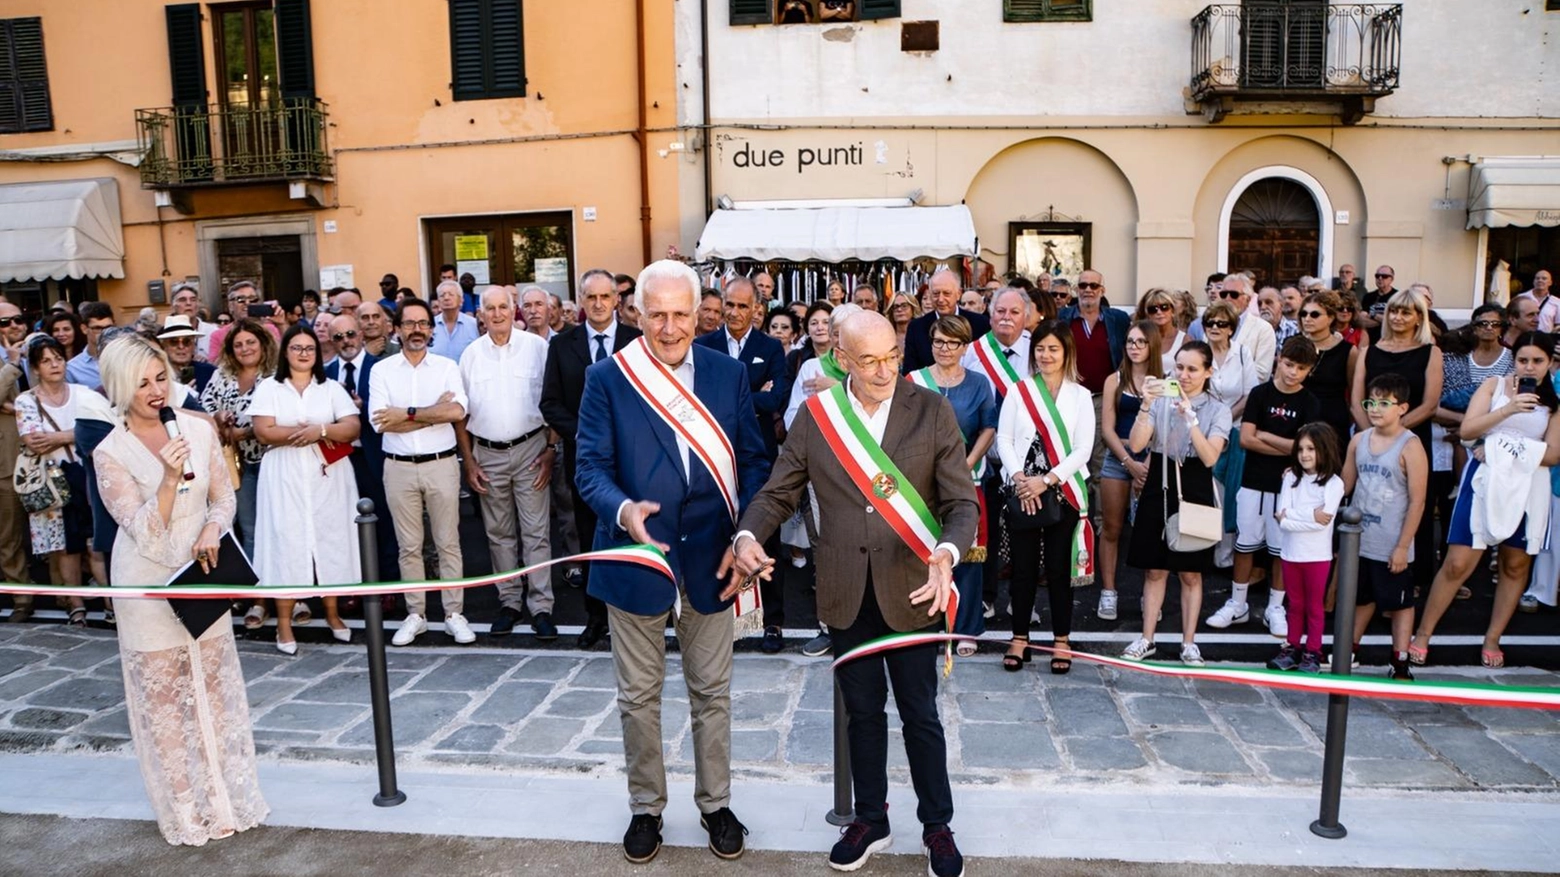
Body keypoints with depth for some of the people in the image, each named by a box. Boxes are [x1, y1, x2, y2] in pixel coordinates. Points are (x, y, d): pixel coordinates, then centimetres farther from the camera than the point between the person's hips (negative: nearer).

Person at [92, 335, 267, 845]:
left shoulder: (198, 429, -3)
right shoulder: (110, 453, -12)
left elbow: (224, 498, 6)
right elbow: (145, 533, -16)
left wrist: (212, 530, -14)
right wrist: (170, 478, -29)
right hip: (149, 583, -3)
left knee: (216, 687, 12)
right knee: (163, 699, 6)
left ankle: (229, 796, 27)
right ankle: (186, 811, 22)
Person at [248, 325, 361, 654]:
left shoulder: (332, 388, 9)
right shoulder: (268, 388, 5)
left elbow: (353, 428, -3)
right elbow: (263, 432, -8)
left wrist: (321, 430, -18)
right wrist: (304, 433, -12)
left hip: (328, 476, 2)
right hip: (285, 477, -1)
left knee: (330, 540, 5)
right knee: (286, 544, -3)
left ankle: (333, 614, 17)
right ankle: (284, 623, 3)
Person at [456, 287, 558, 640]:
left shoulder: (537, 347, -4)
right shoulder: (471, 354, 4)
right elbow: (460, 412, 7)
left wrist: (551, 450, -7)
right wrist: (468, 461, 3)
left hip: (530, 449, -3)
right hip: (487, 454, 3)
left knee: (536, 532, -1)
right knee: (499, 534, 12)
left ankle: (541, 607, 5)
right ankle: (509, 601, 23)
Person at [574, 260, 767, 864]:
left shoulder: (729, 374, 0)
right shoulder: (606, 378, -5)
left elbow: (752, 462, 3)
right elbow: (592, 466, -8)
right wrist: (623, 510, -29)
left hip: (711, 560, 1)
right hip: (636, 559, -1)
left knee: (712, 692, 15)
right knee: (639, 696, 14)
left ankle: (715, 803, 35)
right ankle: (646, 807, 34)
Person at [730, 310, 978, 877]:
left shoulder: (933, 412, -7)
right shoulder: (815, 415, -2)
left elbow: (962, 503, -8)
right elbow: (777, 493, 2)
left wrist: (947, 553, -28)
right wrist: (748, 535, -18)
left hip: (911, 589, -2)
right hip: (845, 592, 2)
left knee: (920, 714, 12)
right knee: (862, 712, 17)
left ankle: (937, 826, 32)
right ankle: (870, 819, 36)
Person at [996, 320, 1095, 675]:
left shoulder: (1080, 395, 3)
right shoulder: (1018, 391, 5)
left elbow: (1083, 448, -3)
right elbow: (1004, 439, 1)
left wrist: (1046, 480, -13)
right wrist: (1019, 478, -13)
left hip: (1063, 492, -1)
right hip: (1021, 492, 1)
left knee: (1059, 567, 4)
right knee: (1023, 566, 6)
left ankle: (1062, 641, 15)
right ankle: (1019, 638, 16)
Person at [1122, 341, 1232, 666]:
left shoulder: (1218, 410, 0)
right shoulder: (1161, 401, 1)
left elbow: (1209, 457, -15)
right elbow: (1135, 445, -11)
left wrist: (1190, 417, -24)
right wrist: (1146, 405, -21)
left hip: (1195, 493, -1)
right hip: (1159, 489, 1)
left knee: (1191, 574, 8)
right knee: (1154, 569, 7)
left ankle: (1189, 643, 17)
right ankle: (1146, 639, 16)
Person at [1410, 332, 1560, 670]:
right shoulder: (1494, 385, 2)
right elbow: (1466, 430, -10)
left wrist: (1509, 450, -13)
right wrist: (1508, 409, -19)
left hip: (1529, 488, 2)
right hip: (1485, 481, -2)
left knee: (1516, 565, 11)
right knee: (1458, 563, -5)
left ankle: (1492, 639, 26)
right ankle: (1422, 635, 7)